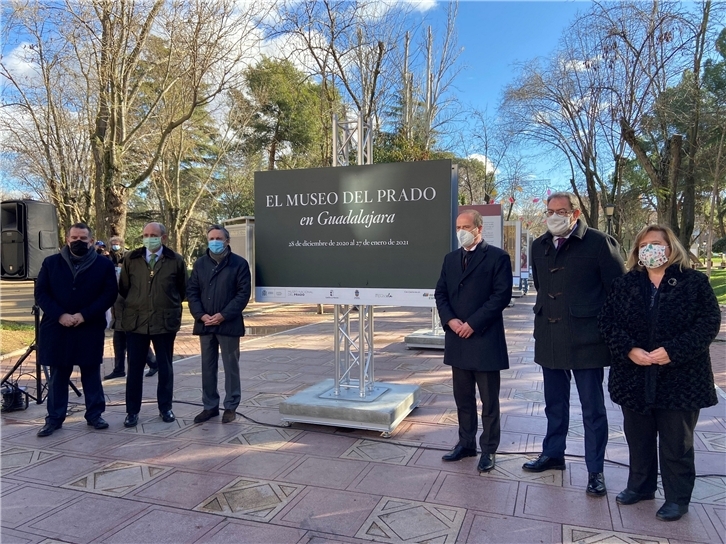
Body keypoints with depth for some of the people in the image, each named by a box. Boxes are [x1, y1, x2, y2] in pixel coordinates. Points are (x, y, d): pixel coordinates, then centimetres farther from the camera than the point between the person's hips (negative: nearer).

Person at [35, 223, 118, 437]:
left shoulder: (104, 264, 1)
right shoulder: (51, 263, 6)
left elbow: (109, 294, -5)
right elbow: (41, 293, 1)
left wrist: (84, 315, -15)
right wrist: (59, 315, -14)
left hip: (91, 329, -1)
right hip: (57, 328, 1)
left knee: (91, 373, 8)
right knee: (57, 375, 9)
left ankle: (94, 414, 19)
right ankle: (54, 418, 20)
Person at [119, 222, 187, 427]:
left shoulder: (176, 261, -2)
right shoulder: (131, 259, 2)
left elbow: (182, 290, 9)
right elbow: (123, 288, 13)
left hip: (165, 322, -1)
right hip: (136, 321, 1)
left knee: (165, 368, 11)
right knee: (134, 369, 7)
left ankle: (165, 408, 24)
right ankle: (132, 411, 19)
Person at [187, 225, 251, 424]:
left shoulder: (239, 263, -3)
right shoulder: (200, 263, 10)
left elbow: (243, 293, -8)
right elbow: (191, 291, 8)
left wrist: (223, 315, -15)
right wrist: (201, 315, -7)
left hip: (228, 324, -4)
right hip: (205, 324, 4)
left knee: (231, 367, 4)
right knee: (207, 367, 10)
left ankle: (231, 407, 15)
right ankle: (210, 406, 22)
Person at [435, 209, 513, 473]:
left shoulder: (497, 257, -5)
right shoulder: (450, 258, 13)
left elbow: (502, 295, -13)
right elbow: (440, 293, 10)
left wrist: (473, 323, -17)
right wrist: (450, 320, -8)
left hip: (485, 339, -5)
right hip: (457, 338, 6)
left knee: (488, 400, 6)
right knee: (462, 397, 15)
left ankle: (489, 449, 19)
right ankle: (466, 442, 28)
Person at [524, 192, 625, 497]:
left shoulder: (599, 243, -9)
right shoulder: (539, 247, 8)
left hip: (585, 341, -5)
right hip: (549, 340, 6)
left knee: (592, 409, 7)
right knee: (554, 404, 19)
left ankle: (595, 470, 22)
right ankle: (553, 454, 36)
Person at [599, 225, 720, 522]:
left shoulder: (694, 282, -3)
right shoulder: (624, 284, 5)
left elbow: (709, 322, -10)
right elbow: (607, 320, 0)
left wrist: (673, 351, -19)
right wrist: (629, 350, -15)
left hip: (680, 377, -3)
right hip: (634, 377, 3)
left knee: (676, 442, 9)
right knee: (638, 437, 16)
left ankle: (677, 497, 25)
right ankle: (640, 486, 35)